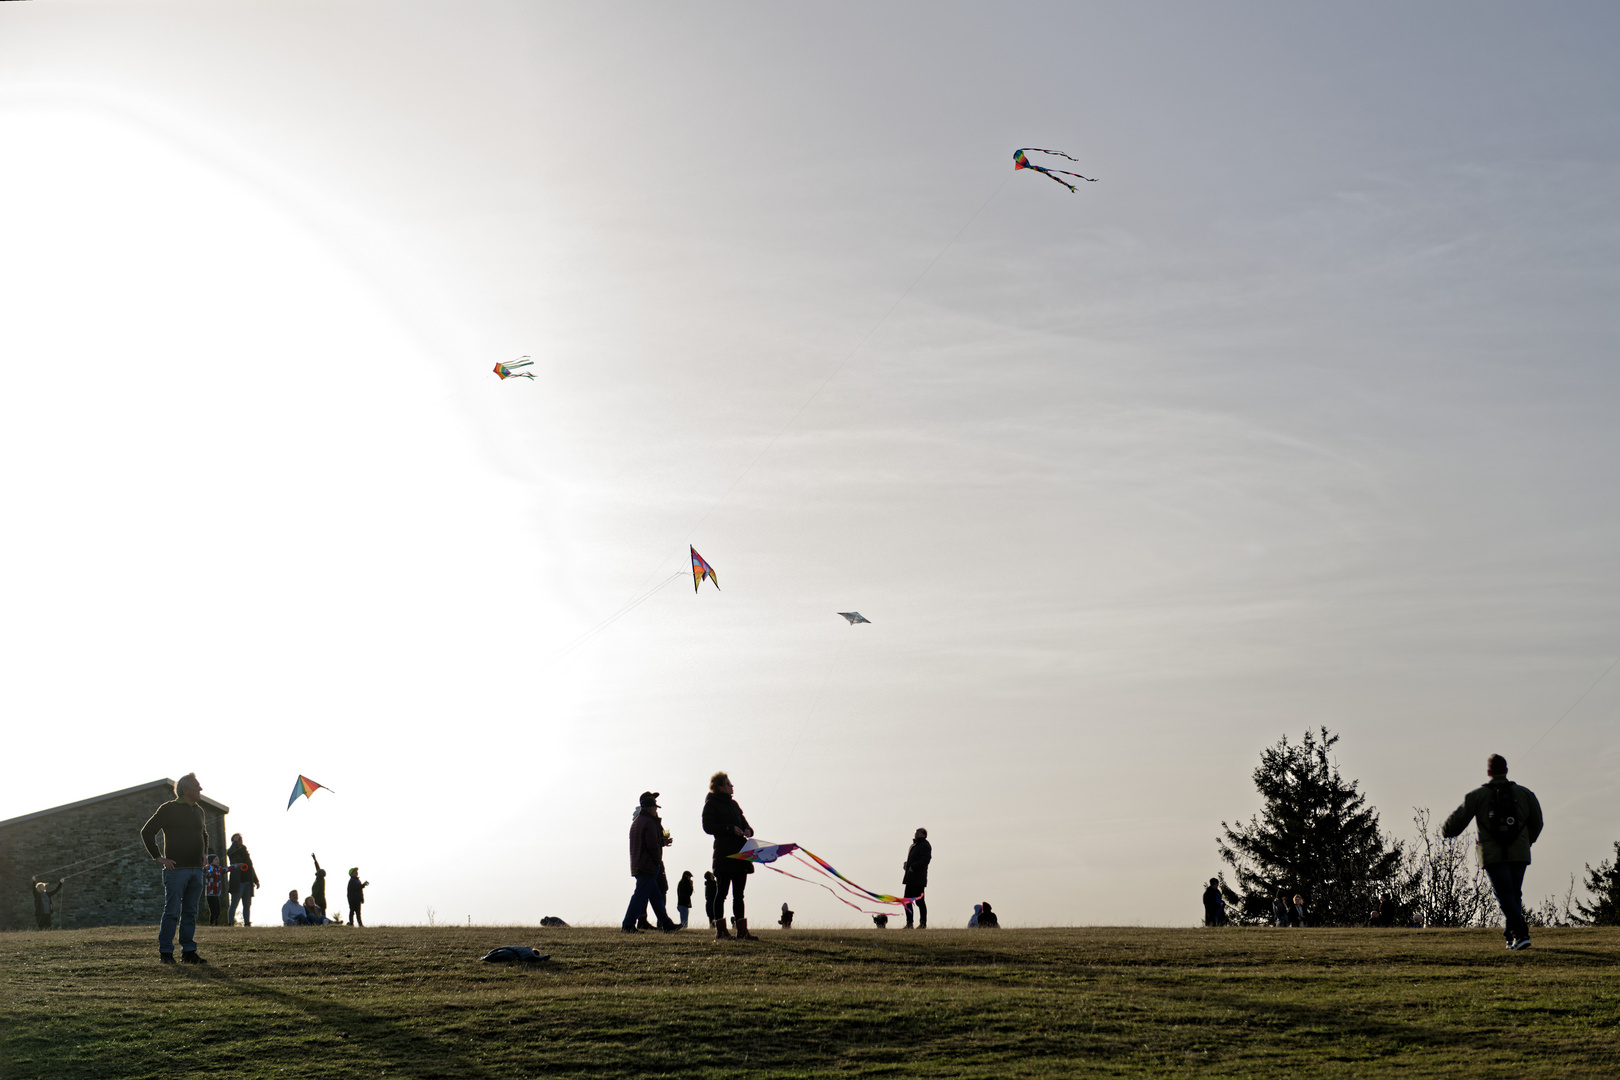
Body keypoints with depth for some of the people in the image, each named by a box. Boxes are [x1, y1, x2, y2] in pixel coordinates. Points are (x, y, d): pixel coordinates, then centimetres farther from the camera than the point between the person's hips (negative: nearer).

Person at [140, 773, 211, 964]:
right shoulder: (169, 809, -4)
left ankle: (188, 952, 10)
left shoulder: (198, 811, 16)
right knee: (172, 911, -6)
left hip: (196, 869, 6)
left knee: (190, 912, 7)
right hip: (176, 868, -6)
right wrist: (159, 857, -8)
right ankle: (165, 952, -2)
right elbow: (147, 832, -5)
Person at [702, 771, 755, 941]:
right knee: (721, 893, -4)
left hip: (740, 854, 7)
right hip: (723, 855, -7)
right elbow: (708, 826, -11)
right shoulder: (711, 804, 0)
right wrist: (730, 828, -19)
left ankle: (742, 931, 7)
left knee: (738, 895, 7)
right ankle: (720, 931, -2)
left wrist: (747, 830, 1)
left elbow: (744, 823, 24)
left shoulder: (733, 804, 22)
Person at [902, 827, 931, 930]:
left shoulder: (925, 845, -10)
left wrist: (913, 867, -20)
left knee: (919, 901, -8)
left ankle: (923, 924, -2)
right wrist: (906, 864, 11)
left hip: (918, 879, -10)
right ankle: (909, 923, 14)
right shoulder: (915, 845, 21)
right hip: (910, 879, 10)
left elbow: (926, 860, -21)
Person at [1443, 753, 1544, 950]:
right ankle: (1511, 936, 16)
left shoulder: (1477, 796, -1)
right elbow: (1536, 824, 14)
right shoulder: (1524, 794, 6)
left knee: (1506, 896, -4)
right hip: (1519, 855, 3)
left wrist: (1446, 831, 25)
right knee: (1515, 894, 14)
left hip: (1492, 855, -3)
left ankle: (1521, 933, -19)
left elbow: (1457, 820, 4)